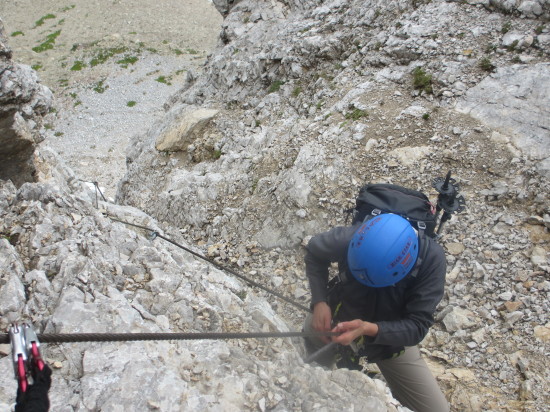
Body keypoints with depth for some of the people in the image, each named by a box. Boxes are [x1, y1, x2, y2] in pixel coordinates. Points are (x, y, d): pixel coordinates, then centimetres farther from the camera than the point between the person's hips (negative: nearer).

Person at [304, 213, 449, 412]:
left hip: (392, 335, 0)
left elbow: (417, 326, -29)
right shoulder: (350, 237, -32)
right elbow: (314, 252, -10)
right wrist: (319, 302, -24)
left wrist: (369, 329, -46)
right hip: (340, 319, 0)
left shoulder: (431, 258, -32)